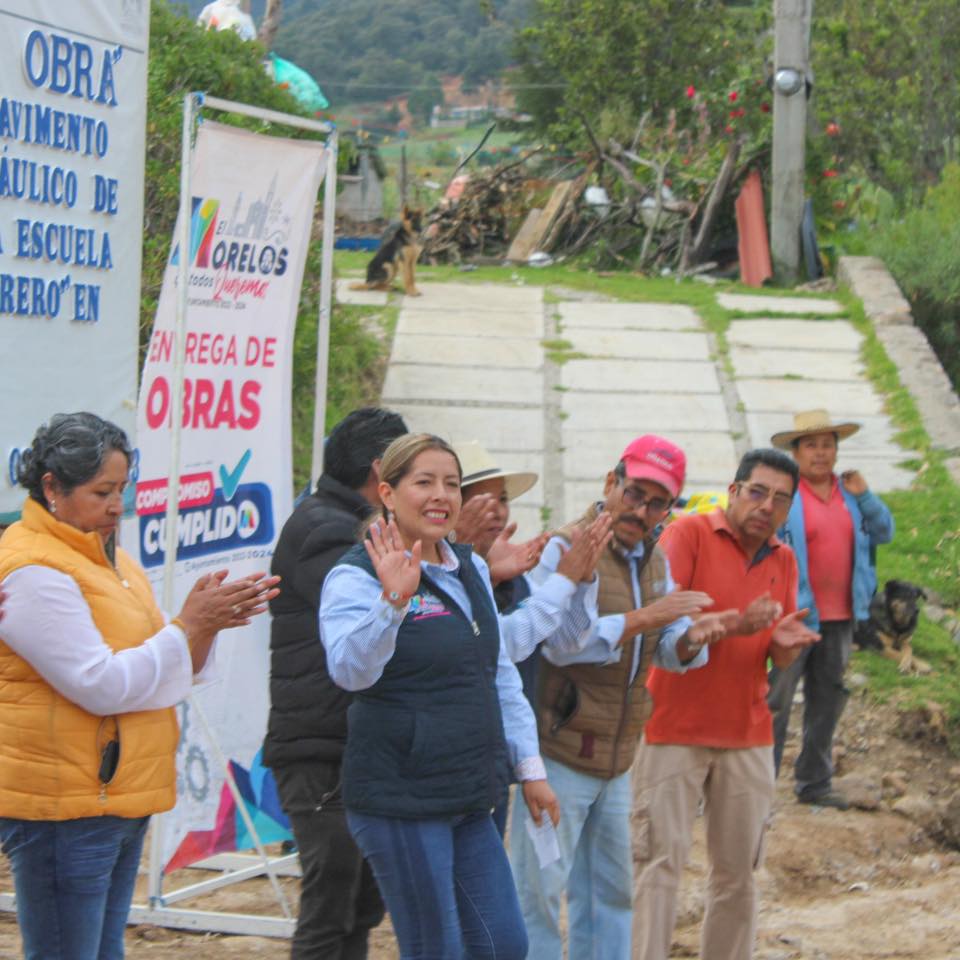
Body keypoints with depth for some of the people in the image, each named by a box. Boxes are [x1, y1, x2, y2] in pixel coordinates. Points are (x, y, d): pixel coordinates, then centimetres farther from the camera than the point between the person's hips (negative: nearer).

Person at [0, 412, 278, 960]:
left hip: (120, 802, 10)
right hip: (63, 811, -10)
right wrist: (189, 626, -16)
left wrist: (208, 624, -2)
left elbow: (165, 672, 17)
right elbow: (100, 685, -21)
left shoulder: (105, 556, 15)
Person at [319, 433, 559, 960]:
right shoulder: (357, 576, -11)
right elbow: (351, 669, -29)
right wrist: (393, 600, -43)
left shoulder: (471, 568, 13)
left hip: (468, 798, 8)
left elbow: (501, 674, 22)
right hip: (401, 802, -8)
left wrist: (529, 766, 20)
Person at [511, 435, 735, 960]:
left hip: (615, 759, 8)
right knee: (538, 889, -5)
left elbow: (665, 649, 13)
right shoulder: (564, 549, -13)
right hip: (558, 754, -8)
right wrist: (641, 619, -28)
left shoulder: (654, 560, 12)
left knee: (609, 889, 16)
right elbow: (558, 641, -25)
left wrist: (690, 639, -11)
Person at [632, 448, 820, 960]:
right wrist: (733, 625, -28)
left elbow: (779, 658, 16)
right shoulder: (689, 534, -7)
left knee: (737, 873, 8)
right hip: (675, 731, -5)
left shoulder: (783, 560, 11)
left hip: (747, 738, 5)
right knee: (660, 863, -8)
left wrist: (784, 643, -8)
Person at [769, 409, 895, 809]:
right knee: (775, 703, -5)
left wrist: (864, 497, -6)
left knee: (827, 701, 13)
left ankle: (814, 782, 23)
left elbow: (884, 533, 10)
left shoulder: (849, 492, 10)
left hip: (840, 618, 7)